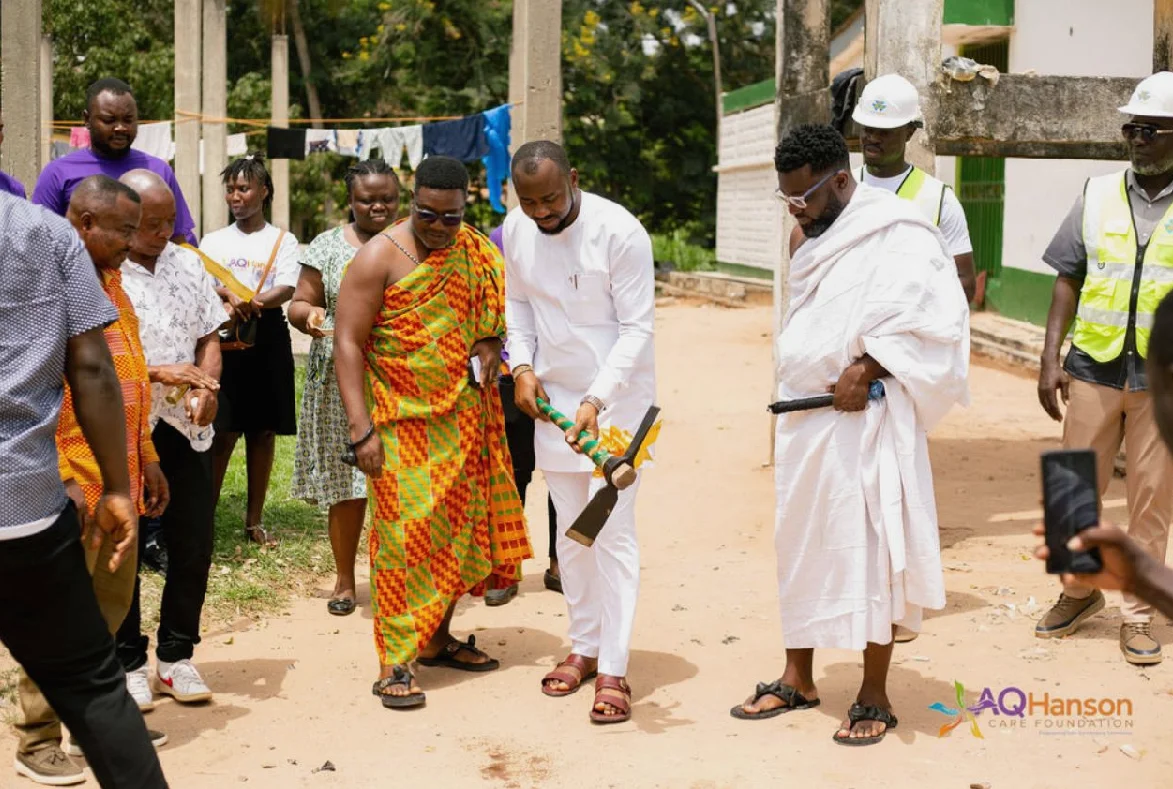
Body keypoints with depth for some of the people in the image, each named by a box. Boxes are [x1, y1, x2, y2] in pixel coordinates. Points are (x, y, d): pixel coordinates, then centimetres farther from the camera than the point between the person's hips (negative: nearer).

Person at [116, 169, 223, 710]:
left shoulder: (188, 264, 9)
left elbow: (209, 337, 11)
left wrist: (207, 387, -7)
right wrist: (159, 373, -24)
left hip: (184, 428, 5)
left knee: (193, 543, 7)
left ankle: (176, 656, 21)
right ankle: (128, 663, 18)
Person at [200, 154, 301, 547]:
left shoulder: (283, 241, 8)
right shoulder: (214, 241, 12)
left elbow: (288, 289, -8)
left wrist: (248, 303, -27)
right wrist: (229, 297, -26)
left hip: (267, 337, 0)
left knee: (263, 430, 4)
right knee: (222, 430, -6)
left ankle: (254, 519, 13)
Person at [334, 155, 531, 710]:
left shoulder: (477, 254, 7)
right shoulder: (380, 257, -10)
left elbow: (492, 316, 22)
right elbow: (348, 343, -12)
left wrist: (491, 345, -3)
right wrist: (360, 429, -18)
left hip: (462, 417, 6)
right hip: (401, 422, -6)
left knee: (458, 526, 10)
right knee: (404, 531, -8)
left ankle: (436, 638, 25)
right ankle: (393, 663, -4)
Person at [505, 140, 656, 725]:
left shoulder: (620, 232, -20)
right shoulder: (516, 228, -3)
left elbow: (637, 328, -18)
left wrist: (596, 401, -28)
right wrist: (522, 365, -2)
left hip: (616, 396, -5)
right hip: (552, 396, 5)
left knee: (612, 532, -7)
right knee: (571, 530, 13)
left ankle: (613, 670, -2)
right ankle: (584, 646, 27)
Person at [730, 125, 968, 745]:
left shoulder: (898, 237, -10)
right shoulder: (818, 244, 17)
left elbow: (930, 321, -17)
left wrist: (864, 367, -24)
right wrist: (784, 408, 18)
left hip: (863, 422, -8)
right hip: (804, 424, 8)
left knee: (866, 549, -3)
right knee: (801, 546, 11)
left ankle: (875, 695, 7)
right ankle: (798, 678, 23)